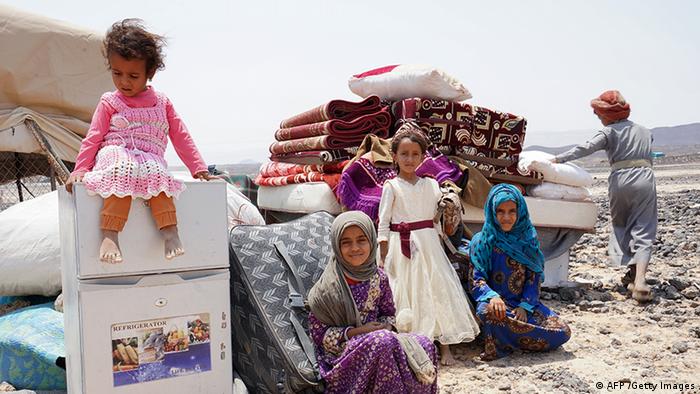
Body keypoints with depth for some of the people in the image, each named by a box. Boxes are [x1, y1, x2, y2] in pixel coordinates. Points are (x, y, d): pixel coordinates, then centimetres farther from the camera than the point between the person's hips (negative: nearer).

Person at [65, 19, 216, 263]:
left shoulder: (162, 103, 17)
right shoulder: (109, 103, 13)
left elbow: (181, 137, 17)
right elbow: (93, 137, 9)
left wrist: (198, 168, 10)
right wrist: (80, 168, -4)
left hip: (149, 159, 1)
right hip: (115, 157, -1)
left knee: (157, 176, -36)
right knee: (122, 176, -38)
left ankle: (170, 232, -42)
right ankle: (109, 236, -43)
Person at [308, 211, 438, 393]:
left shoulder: (379, 278, 2)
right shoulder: (329, 285, -11)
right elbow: (319, 333, -8)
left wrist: (384, 328, -7)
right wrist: (356, 331, -17)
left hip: (377, 344, 5)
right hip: (341, 354, -5)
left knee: (425, 345, -19)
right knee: (384, 342, -34)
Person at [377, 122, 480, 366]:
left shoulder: (431, 185, 9)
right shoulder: (391, 186, 1)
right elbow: (383, 223, -2)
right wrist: (384, 256, -7)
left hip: (428, 245, 3)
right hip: (401, 247, -2)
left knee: (437, 289, -1)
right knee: (405, 294, 0)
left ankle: (445, 347, 6)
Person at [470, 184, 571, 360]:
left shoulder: (528, 238, 9)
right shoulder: (482, 241, 0)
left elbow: (534, 277, 5)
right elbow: (476, 280, -6)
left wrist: (525, 306, -11)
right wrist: (492, 297, -27)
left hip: (525, 303, 4)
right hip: (495, 301, -3)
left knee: (562, 332, -17)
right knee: (489, 312, -39)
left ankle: (507, 342, -4)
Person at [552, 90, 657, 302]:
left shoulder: (609, 132, 1)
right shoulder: (644, 131, 20)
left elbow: (585, 148, -13)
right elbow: (648, 155, 22)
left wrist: (557, 159, -18)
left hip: (621, 179, -3)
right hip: (645, 179, 3)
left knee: (620, 225, 18)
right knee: (643, 231, -2)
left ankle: (632, 271, 18)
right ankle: (639, 280, -17)